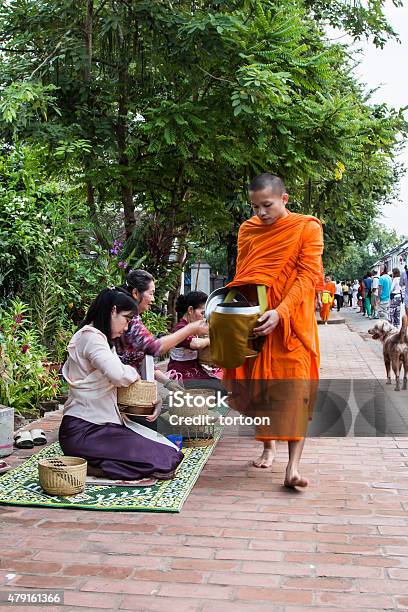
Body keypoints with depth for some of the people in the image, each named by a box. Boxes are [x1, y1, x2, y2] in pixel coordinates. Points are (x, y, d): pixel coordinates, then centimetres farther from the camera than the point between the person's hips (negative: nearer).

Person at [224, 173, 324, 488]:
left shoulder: (307, 228, -4)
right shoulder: (248, 230, 10)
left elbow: (308, 276, -12)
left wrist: (280, 312, -24)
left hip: (292, 320, -4)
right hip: (254, 320, 4)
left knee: (295, 388, -11)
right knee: (258, 384, 8)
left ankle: (293, 467, -13)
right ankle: (268, 446, 27)